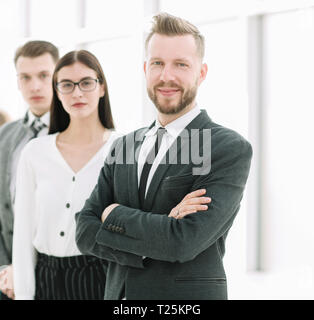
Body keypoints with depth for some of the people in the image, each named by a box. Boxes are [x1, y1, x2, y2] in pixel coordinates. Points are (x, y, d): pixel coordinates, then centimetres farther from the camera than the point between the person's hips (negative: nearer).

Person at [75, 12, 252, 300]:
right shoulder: (125, 146, 7)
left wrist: (114, 214, -9)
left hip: (188, 295, -4)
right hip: (119, 291, 4)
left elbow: (184, 242, -21)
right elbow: (85, 233, -2)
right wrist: (161, 229, -16)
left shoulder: (231, 149, -11)